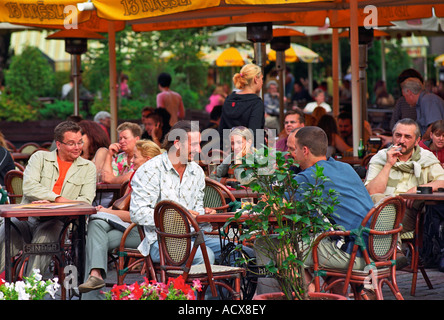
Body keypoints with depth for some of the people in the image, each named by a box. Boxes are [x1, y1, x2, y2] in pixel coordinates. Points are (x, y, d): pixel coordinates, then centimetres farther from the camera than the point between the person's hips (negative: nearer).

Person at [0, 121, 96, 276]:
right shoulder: (40, 157, 12)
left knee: (44, 234, -35)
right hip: (28, 217, 1)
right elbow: (29, 187, -6)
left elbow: (85, 201, -1)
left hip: (57, 222, -1)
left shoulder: (88, 167, 13)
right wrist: (59, 199, -19)